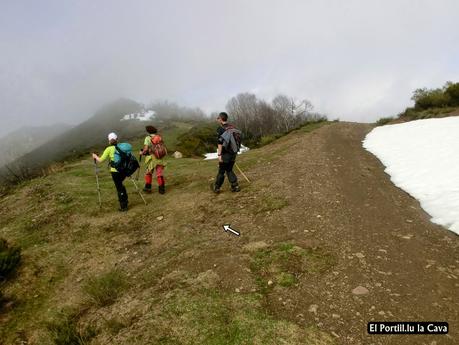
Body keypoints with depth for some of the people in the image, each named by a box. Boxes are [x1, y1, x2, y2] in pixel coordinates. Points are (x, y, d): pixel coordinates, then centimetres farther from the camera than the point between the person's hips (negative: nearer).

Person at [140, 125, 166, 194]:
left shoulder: (148, 138, -6)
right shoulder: (159, 137, 6)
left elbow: (146, 149, -13)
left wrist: (142, 152, 7)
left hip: (151, 158, -3)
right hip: (159, 158, 3)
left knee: (148, 173, 16)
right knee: (160, 174, 6)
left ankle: (148, 187, 20)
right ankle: (162, 188, 4)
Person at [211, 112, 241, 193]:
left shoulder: (220, 129, -13)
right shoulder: (232, 127, 8)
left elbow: (220, 143, -19)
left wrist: (219, 155, -18)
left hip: (225, 154, -6)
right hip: (233, 153, 6)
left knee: (221, 171, 6)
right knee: (229, 170, 17)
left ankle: (216, 188, 20)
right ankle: (235, 186, 11)